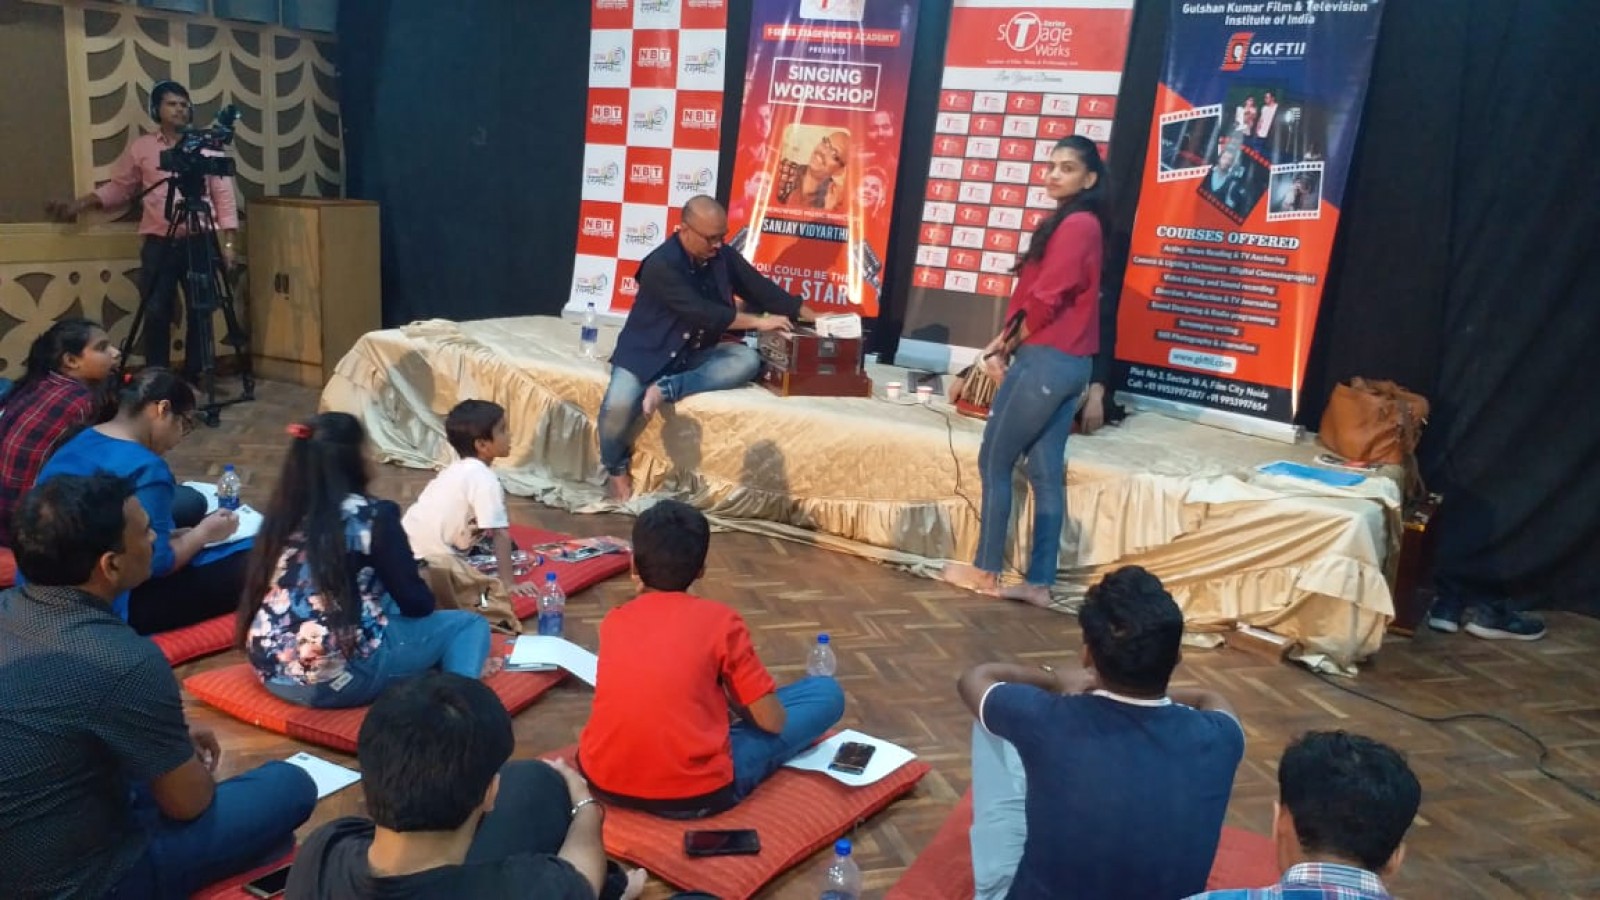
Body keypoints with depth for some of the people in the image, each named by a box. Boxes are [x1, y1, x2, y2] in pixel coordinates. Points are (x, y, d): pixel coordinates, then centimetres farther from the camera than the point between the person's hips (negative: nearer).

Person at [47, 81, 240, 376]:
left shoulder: (207, 147, 5)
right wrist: (81, 203, 2)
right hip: (158, 243, 1)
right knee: (155, 313, -2)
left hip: (199, 241, 0)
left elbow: (224, 196, 2)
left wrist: (227, 242, -4)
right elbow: (118, 187, 14)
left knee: (200, 312, 1)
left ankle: (194, 376, 14)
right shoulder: (141, 147, 8)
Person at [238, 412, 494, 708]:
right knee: (470, 624, 8)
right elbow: (417, 603, -4)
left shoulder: (284, 510, 8)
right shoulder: (373, 515, -9)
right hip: (339, 676, -7)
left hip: (272, 672, 7)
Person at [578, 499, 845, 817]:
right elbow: (772, 721, -2)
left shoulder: (613, 621, 7)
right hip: (692, 795, -6)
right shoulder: (720, 621, -6)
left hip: (602, 781, 6)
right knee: (827, 693, 6)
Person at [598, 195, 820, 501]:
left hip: (695, 353, 5)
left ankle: (667, 389, -27)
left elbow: (761, 288, 4)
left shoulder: (722, 257, -1)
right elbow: (702, 312, -25)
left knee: (748, 360, -23)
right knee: (618, 405, -31)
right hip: (649, 352, -5)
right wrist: (758, 322, -22)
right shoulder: (661, 265, -21)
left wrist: (813, 317, -4)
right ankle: (616, 470, -1)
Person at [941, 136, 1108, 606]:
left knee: (994, 461, 2)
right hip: (1068, 363, 10)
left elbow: (1045, 300, -20)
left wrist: (1005, 347, -4)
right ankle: (1039, 582, 13)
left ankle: (986, 571, 12)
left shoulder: (1074, 225, -15)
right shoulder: (1078, 224, 17)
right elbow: (1036, 294, 15)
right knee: (1046, 472, 9)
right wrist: (1005, 340, 3)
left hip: (1046, 360, -10)